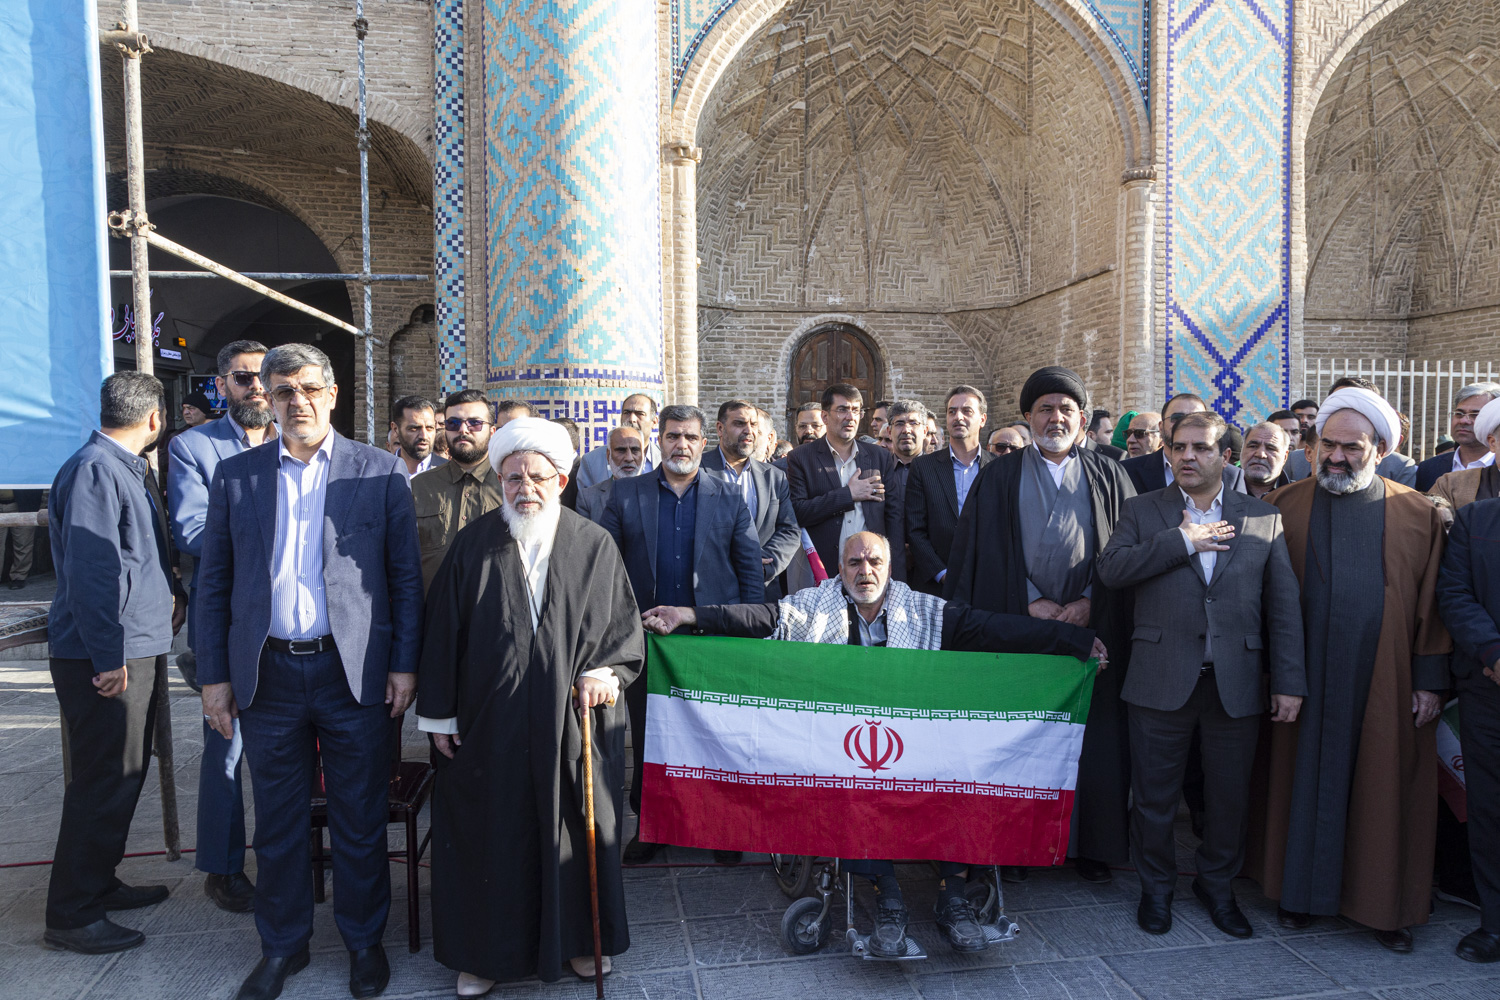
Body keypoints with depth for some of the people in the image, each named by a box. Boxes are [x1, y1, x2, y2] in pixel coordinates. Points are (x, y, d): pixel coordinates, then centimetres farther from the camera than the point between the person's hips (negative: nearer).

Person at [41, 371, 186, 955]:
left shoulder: (128, 469, 14)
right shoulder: (94, 470, -17)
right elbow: (89, 571, -22)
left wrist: (170, 594, 17)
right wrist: (108, 658, -23)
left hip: (138, 647, 10)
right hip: (105, 658, -10)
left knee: (125, 774, 19)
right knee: (103, 781, -2)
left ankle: (98, 886, 34)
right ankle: (72, 917, 11)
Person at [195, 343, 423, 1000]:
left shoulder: (382, 473, 0)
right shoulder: (235, 475, 7)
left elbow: (406, 576, 0)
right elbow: (213, 582, 8)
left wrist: (405, 664, -5)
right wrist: (214, 675, 3)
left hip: (355, 670, -2)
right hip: (268, 674, 2)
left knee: (361, 821, 10)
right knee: (277, 822, 14)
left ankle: (364, 940, 29)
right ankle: (282, 945, 33)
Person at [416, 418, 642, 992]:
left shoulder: (595, 546, 0)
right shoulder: (473, 546, 0)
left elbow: (624, 625, 4)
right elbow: (443, 632, 2)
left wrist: (605, 672, -14)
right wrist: (439, 716, 1)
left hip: (574, 724, 0)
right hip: (489, 725, 0)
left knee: (574, 830, 11)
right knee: (491, 834, 10)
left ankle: (579, 937, 32)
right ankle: (486, 950, 30)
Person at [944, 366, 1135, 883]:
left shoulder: (1108, 476, 11)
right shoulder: (999, 477, 7)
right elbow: (986, 550, 0)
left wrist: (1090, 602, -8)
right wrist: (1033, 601, -10)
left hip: (1091, 624, 1)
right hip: (1019, 623, -1)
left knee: (1093, 737, 4)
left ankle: (1091, 843, 19)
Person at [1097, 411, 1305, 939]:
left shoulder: (1264, 518, 6)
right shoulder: (1142, 510, 4)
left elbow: (1283, 603, 4)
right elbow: (1111, 568, -12)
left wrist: (1289, 681, -1)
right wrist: (1182, 541, -13)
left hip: (1237, 683, 1)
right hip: (1163, 678, -1)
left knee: (1230, 796, 14)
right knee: (1154, 795, 10)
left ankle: (1217, 885, 37)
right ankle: (1156, 886, 31)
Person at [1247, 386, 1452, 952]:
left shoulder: (1419, 515, 2)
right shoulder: (1285, 506, 2)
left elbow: (1433, 603, 3)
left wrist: (1430, 680, -1)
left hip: (1385, 682, 0)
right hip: (1306, 679, 0)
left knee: (1384, 789, 8)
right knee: (1305, 779, 9)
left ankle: (1385, 903, 24)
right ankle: (1301, 888, 25)